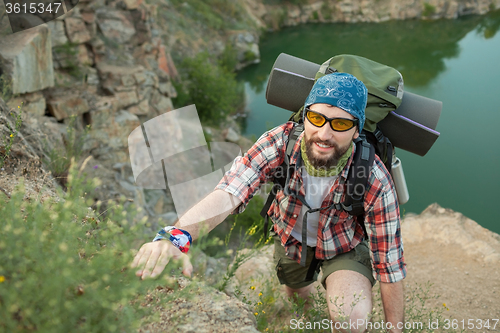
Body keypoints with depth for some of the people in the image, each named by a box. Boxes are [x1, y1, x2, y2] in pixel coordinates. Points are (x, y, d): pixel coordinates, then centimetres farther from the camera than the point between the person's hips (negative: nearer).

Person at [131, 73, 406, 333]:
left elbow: (389, 264, -25)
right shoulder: (280, 142, -33)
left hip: (346, 246, -2)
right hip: (291, 237, 2)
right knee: (296, 297, 26)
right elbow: (227, 193, -45)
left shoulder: (376, 182, -35)